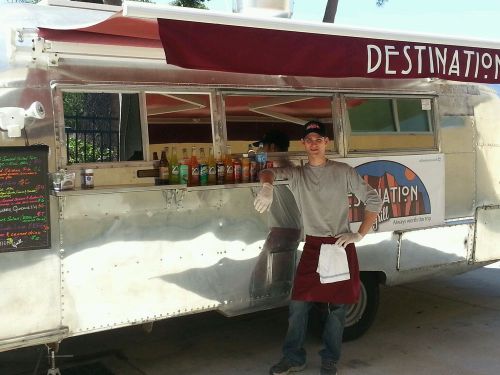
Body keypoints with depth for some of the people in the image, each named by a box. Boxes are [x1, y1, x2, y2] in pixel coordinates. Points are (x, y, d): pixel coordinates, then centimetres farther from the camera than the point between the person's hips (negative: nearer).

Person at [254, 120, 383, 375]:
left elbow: (373, 201, 2)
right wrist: (267, 188, -31)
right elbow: (269, 172, -7)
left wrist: (359, 234, -5)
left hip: (341, 245, -1)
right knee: (298, 304, 0)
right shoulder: (297, 174, 7)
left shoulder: (343, 172, 1)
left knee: (337, 306, 5)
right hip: (312, 246, 2)